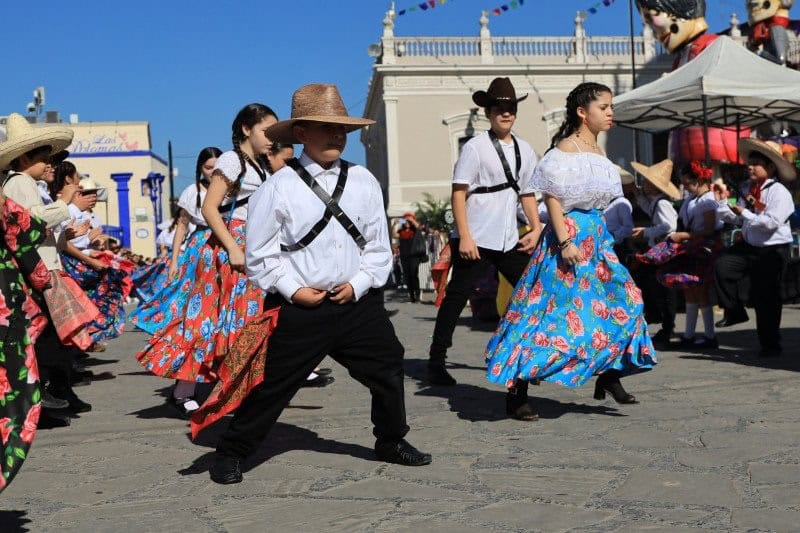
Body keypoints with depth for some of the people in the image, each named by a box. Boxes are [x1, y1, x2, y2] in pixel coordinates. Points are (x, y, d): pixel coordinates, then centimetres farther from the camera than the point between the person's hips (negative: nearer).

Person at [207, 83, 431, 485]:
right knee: (273, 384, 0)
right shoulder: (279, 187, -7)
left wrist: (359, 283, -5)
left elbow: (378, 245, 8)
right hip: (299, 306, -4)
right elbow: (260, 254, -4)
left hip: (358, 302, 4)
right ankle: (230, 452, 17)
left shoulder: (363, 181, 3)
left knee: (388, 371, 15)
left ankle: (392, 442, 38)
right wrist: (293, 289, -11)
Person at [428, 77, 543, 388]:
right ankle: (436, 362, 8)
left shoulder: (524, 150, 12)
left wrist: (536, 228, 6)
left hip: (509, 241, 6)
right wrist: (464, 237, -16)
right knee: (456, 299, -1)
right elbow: (458, 193, -10)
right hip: (475, 241, -6)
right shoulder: (475, 147, -6)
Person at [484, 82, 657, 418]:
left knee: (620, 299, 7)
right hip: (571, 234, -9)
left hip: (597, 236, 9)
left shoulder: (598, 151, 16)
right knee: (554, 310, -9)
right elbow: (552, 197, -17)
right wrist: (565, 241, -24)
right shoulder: (564, 149, -10)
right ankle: (515, 391, -3)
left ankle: (609, 375, 20)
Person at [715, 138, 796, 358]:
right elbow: (735, 219, 7)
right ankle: (734, 312, 0)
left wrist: (745, 213, -23)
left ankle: (770, 344, 16)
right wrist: (722, 203, -7)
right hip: (748, 245, 6)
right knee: (722, 266, -17)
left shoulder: (779, 192, -14)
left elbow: (772, 223, -25)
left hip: (772, 251, -6)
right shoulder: (747, 189, 7)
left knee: (766, 298, 1)